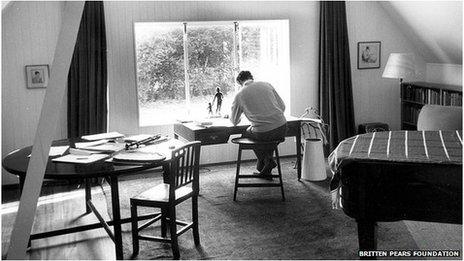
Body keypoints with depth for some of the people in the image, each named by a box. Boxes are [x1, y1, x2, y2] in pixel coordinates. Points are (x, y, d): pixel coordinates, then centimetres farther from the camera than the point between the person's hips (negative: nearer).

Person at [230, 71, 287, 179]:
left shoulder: (240, 95, 4)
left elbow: (234, 122, 15)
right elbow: (282, 106, 14)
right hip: (282, 129, 4)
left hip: (263, 133, -3)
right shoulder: (266, 85, 11)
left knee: (247, 133, 28)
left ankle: (265, 160, 16)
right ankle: (266, 170, 32)